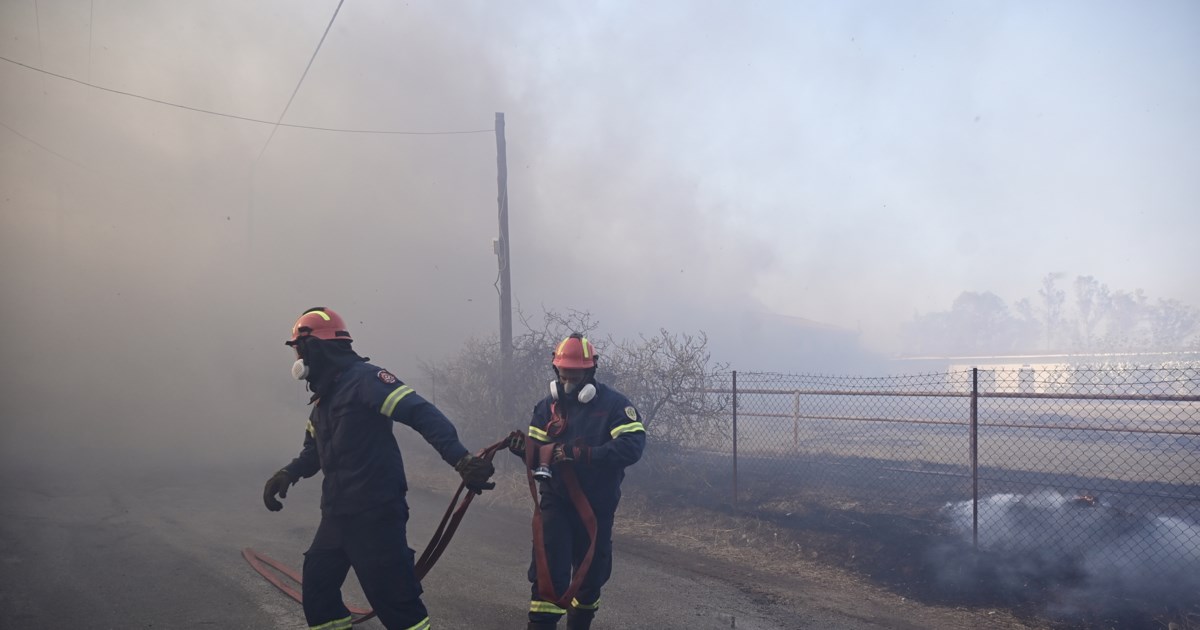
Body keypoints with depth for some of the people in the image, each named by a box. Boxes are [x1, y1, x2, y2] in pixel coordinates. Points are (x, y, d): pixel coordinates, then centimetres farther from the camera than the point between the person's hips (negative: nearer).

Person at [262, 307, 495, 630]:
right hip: (337, 515, 9)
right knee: (317, 588, 16)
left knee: (394, 601, -7)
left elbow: (422, 414, -24)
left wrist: (461, 459, -35)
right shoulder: (324, 396, 17)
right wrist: (288, 474, 10)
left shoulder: (363, 378, -13)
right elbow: (315, 450, 30)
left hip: (375, 516, -9)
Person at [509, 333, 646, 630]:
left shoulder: (614, 404, -11)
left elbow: (632, 446, -24)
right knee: (549, 570, -11)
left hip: (597, 504, 0)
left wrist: (585, 454, -34)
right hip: (556, 501, 1)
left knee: (592, 570, 16)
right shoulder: (547, 406, 2)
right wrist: (523, 448, -23)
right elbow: (537, 454, 1)